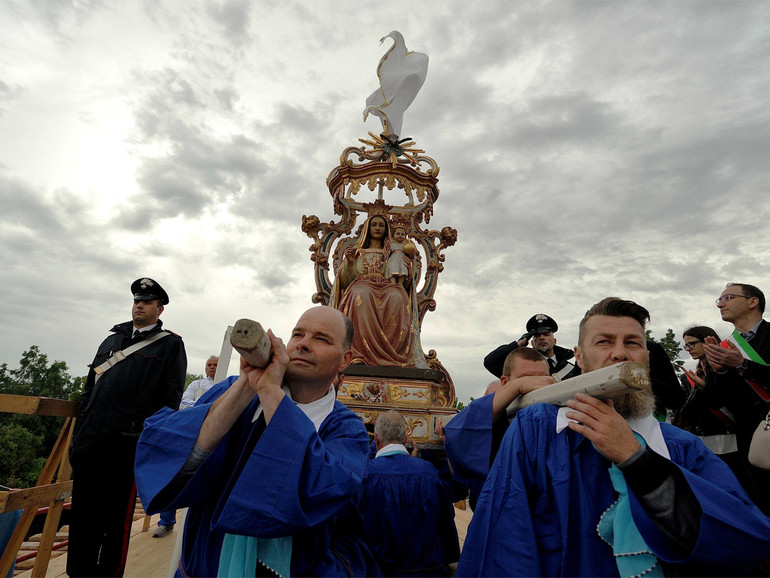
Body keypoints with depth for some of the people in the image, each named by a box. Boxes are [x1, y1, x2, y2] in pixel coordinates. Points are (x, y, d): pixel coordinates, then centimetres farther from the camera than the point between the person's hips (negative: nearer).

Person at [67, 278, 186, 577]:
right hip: (89, 444, 5)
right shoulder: (112, 340, 19)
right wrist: (78, 434, 13)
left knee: (116, 521, 6)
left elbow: (171, 398, -4)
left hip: (128, 448, -5)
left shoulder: (170, 344, 2)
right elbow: (90, 389, 19)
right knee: (82, 519, 13)